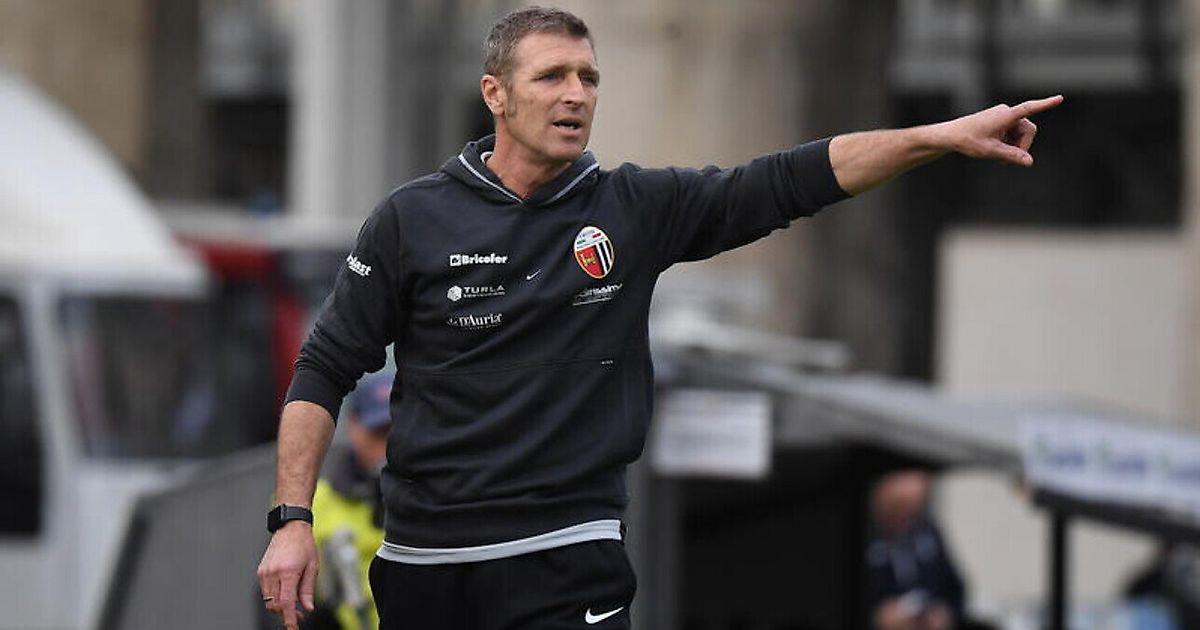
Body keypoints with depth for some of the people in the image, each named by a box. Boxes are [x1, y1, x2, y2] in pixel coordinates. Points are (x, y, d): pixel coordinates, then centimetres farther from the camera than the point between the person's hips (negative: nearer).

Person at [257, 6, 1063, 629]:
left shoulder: (634, 209, 3)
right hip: (424, 559, 0)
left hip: (566, 559, 0)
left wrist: (945, 136, -11)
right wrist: (292, 520, -6)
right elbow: (325, 371, 3)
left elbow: (790, 180, -2)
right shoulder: (414, 219, -1)